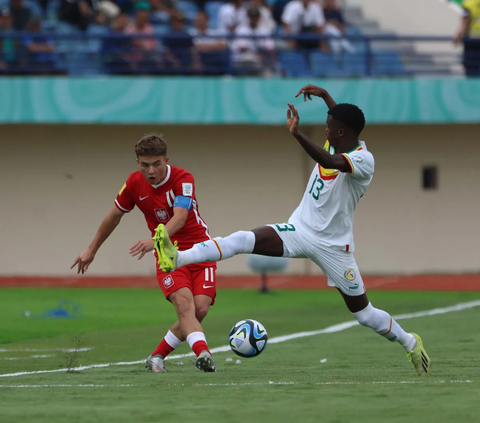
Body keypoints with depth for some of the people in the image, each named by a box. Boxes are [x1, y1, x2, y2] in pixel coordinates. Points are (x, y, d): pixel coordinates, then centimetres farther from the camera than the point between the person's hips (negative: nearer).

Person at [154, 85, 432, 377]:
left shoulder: (364, 160, -21)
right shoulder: (336, 144, 2)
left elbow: (333, 162, -43)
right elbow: (344, 119, 27)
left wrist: (297, 134, -53)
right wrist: (323, 94, 24)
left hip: (333, 246, -6)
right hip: (299, 229, 6)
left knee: (364, 314, 3)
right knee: (244, 240, -20)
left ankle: (410, 343, 30)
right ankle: (178, 259, -35)